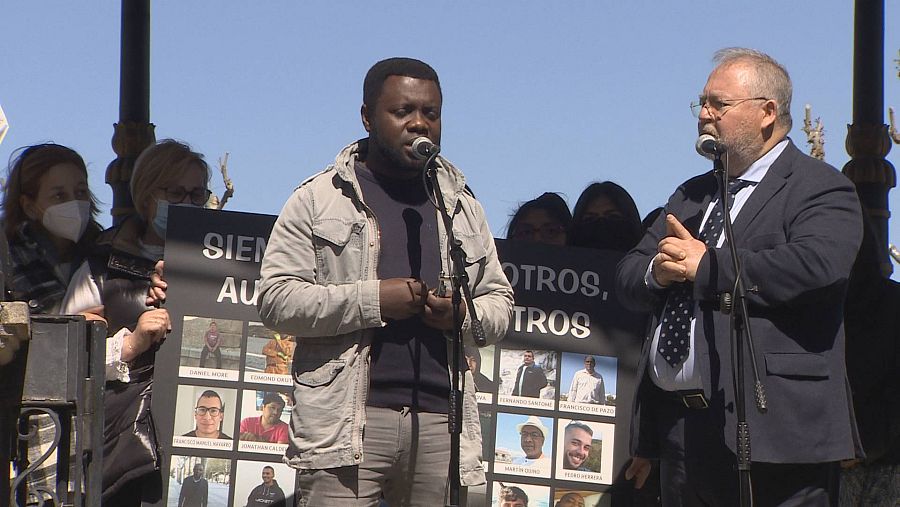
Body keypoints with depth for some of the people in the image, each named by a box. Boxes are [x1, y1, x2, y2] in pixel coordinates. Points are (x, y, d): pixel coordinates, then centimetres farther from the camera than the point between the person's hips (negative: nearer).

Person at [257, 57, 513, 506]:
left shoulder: (463, 207, 21)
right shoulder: (319, 198, 7)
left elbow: (500, 301, 24)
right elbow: (276, 300, -1)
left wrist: (463, 315, -1)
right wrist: (372, 299, -11)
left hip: (440, 420, 4)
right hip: (344, 422, -4)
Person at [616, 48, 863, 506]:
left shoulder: (820, 189, -2)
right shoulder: (691, 196, 23)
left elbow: (816, 266, -22)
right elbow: (626, 279, 19)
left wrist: (705, 265, -13)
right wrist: (656, 273, -6)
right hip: (679, 426, 7)